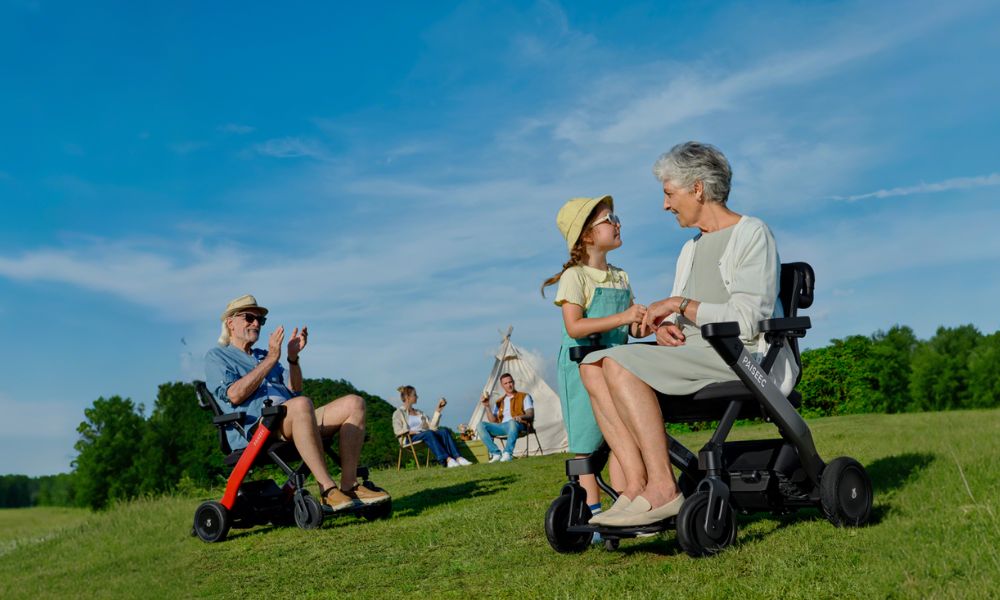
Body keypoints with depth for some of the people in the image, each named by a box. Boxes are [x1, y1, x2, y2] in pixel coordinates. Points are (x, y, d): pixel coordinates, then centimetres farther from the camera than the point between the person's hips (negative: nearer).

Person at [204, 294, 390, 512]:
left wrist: (293, 357, 3)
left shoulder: (263, 355, 31)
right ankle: (327, 489, -38)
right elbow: (234, 395, -9)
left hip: (292, 423, 7)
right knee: (302, 405, -39)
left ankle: (349, 485, -21)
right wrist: (271, 359, -9)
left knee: (354, 403, -12)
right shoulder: (216, 357, 11)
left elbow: (295, 391, 19)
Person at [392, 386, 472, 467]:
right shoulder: (398, 413, 12)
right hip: (411, 439, -5)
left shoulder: (420, 413, 30)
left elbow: (432, 425, 18)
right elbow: (398, 431, -4)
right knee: (429, 433, -37)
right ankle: (447, 460, -53)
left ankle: (458, 458, -42)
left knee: (444, 430, -24)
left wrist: (438, 410, 16)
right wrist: (411, 431, -17)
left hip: (425, 435, 6)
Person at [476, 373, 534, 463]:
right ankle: (496, 453, -25)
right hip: (502, 427, 4)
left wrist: (521, 416, -19)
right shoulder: (499, 402, 26)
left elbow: (531, 415, 4)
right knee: (480, 425, -21)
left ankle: (507, 453, -39)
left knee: (512, 422, -41)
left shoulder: (524, 397, 17)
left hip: (517, 425, -4)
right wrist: (487, 406, 4)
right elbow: (493, 421, 16)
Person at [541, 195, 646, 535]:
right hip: (583, 365, -6)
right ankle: (593, 513, 7)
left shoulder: (620, 277, 13)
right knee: (588, 444, 0)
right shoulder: (575, 276, -9)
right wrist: (621, 318, -27)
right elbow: (574, 327, -21)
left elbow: (632, 328, 15)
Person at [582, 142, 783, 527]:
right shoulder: (691, 250, 24)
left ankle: (662, 488, -25)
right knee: (593, 364, -10)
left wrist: (680, 304, -11)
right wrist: (666, 327, -2)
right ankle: (637, 483, -20)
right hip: (691, 352, 9)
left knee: (620, 363, -26)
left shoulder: (752, 234, -3)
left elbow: (747, 321, -15)